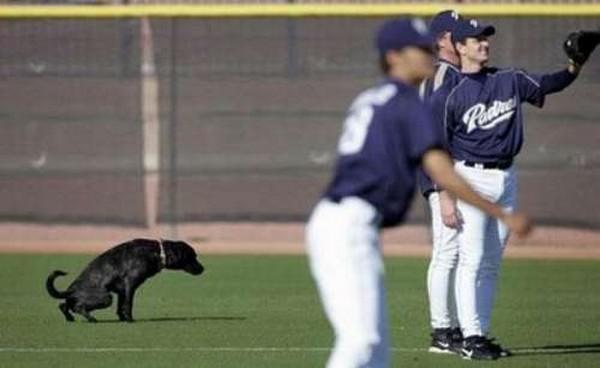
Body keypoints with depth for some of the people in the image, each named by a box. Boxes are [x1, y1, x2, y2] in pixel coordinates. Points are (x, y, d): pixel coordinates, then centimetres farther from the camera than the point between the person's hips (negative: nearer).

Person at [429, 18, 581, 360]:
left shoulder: (510, 81, 9)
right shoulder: (449, 95, -7)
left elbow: (549, 84, 1)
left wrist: (575, 65, -19)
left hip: (507, 178, 6)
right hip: (471, 178, -6)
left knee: (492, 264, 10)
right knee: (472, 260, -9)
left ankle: (482, 333, 15)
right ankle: (471, 337, -8)